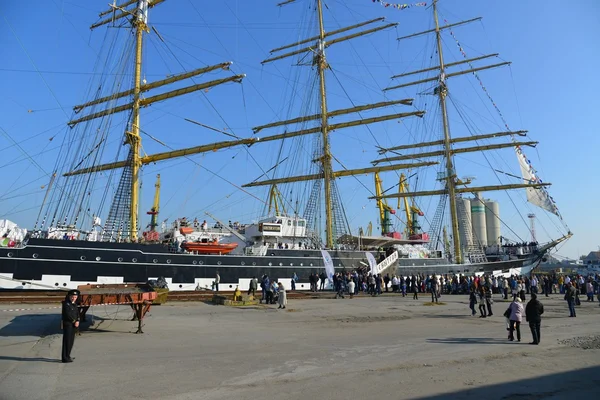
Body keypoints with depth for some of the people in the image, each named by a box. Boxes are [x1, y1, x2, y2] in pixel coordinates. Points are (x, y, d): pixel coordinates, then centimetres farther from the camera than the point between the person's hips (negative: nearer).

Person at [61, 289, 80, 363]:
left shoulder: (74, 304, 14)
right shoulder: (66, 304, -11)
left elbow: (77, 313, 12)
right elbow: (68, 314, -18)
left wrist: (77, 321, -5)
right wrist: (74, 321, -11)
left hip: (73, 324, 8)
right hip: (67, 324, -8)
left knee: (71, 341, 12)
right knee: (67, 340, -7)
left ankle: (67, 356, 23)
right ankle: (65, 358, -4)